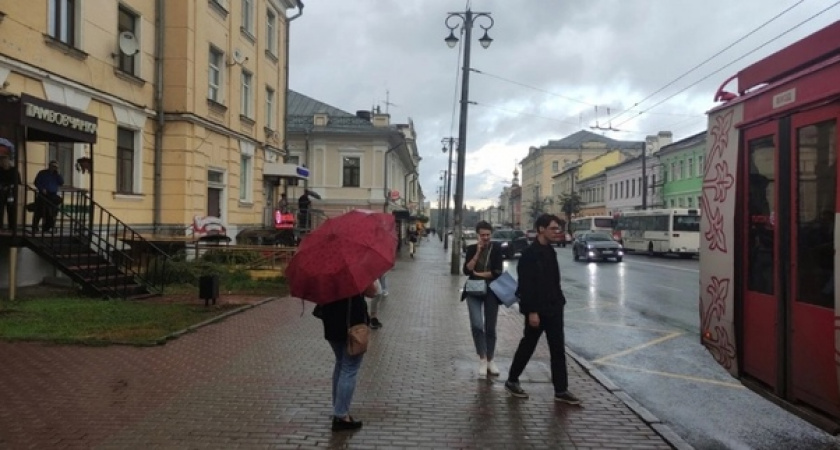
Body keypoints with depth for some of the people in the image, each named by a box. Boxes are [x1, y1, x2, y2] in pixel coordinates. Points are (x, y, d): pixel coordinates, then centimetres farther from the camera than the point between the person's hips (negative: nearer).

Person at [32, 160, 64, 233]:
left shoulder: (56, 175, 17)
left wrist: (58, 174, -2)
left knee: (51, 213, -1)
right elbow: (36, 182, 1)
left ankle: (47, 227, 7)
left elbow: (61, 183, 5)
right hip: (43, 195, -3)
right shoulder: (42, 173, 6)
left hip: (53, 196, 4)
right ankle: (35, 227, -5)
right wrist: (42, 189, -13)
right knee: (39, 212, -9)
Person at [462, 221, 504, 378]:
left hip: (491, 291, 0)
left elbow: (498, 272, -9)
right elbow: (466, 270, -7)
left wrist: (478, 274, -7)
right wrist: (477, 253, -12)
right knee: (477, 325, -16)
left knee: (490, 328, 7)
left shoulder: (496, 250, 1)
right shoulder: (471, 249, 4)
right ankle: (482, 359, -4)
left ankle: (490, 361, 20)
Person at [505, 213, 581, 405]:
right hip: (537, 309, -8)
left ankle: (561, 390, 13)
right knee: (528, 346, 6)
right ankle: (512, 381, 24)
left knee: (558, 348, 7)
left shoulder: (550, 251, 10)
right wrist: (531, 311, -22)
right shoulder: (530, 254, -16)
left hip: (553, 308, 8)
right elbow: (526, 285, -20)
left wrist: (559, 301, 11)